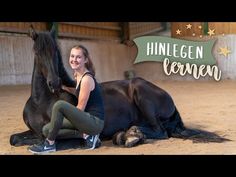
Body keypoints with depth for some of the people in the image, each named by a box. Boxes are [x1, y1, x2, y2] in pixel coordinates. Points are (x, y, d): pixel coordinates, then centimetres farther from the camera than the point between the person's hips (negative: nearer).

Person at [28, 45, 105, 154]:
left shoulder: (87, 79, -18)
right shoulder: (78, 75, 8)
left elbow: (80, 108, -15)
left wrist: (63, 112, -1)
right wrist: (65, 88, 9)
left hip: (95, 122, -9)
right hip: (86, 119, 9)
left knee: (59, 105, -27)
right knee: (46, 129, 4)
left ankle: (49, 144, -12)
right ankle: (85, 134, 0)